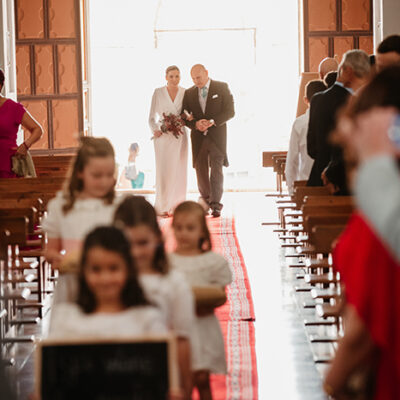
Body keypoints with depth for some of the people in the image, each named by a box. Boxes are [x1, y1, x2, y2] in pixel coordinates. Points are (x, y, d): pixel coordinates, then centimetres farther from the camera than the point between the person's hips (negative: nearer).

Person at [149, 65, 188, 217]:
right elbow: (152, 116, 6)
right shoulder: (158, 92, 3)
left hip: (179, 135, 2)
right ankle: (163, 207, 0)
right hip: (163, 135, -2)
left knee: (179, 171, 4)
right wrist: (155, 130, -11)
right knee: (164, 171, -6)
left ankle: (178, 206, 12)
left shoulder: (185, 93, 7)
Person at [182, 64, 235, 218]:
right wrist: (195, 124, -14)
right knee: (200, 170, 5)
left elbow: (230, 111, -4)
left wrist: (212, 122, -17)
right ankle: (205, 198, 26)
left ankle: (215, 206, -9)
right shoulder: (189, 93, 9)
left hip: (217, 135, -3)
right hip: (198, 137, 3)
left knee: (216, 170, -9)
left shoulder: (222, 88, 0)